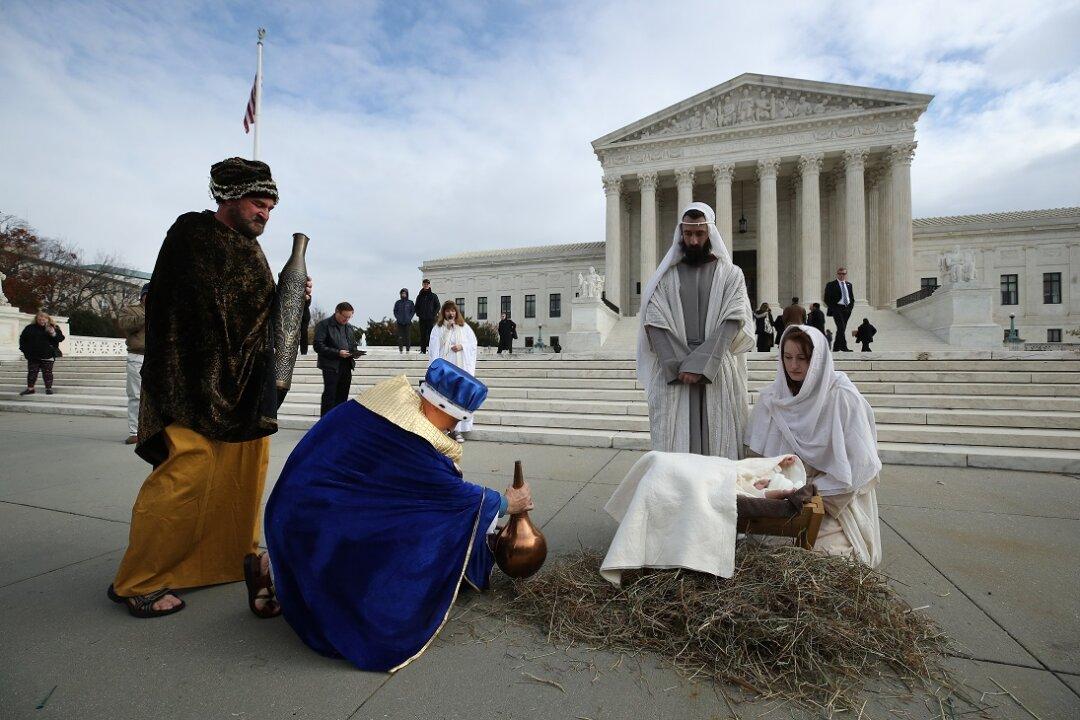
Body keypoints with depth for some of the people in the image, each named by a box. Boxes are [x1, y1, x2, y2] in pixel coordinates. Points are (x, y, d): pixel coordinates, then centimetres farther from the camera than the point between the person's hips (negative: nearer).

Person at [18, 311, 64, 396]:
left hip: (47, 356, -3)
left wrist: (54, 334, -22)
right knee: (32, 372, 8)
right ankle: (30, 388, 16)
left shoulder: (54, 328, 0)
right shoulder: (30, 328, 6)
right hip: (33, 355, 3)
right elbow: (22, 338, 14)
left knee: (47, 373, 1)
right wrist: (24, 349, 5)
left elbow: (61, 338, -3)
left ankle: (48, 388, 8)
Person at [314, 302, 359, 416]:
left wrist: (355, 353, 3)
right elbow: (318, 346, -11)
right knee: (329, 397, -5)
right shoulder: (323, 324, -4)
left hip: (346, 367, 6)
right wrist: (338, 353, -19)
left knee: (342, 397, 8)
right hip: (331, 366, -6)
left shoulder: (350, 328, 18)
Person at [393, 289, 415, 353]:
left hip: (408, 322, -1)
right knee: (400, 336, -1)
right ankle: (400, 348, 4)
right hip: (400, 322, 1)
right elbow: (395, 311, 12)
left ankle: (408, 348, 5)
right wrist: (397, 317, -2)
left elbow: (413, 311, 7)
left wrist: (410, 318, -5)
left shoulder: (410, 302, 4)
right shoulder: (398, 302, 7)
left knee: (407, 336, -2)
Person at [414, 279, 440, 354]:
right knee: (423, 335, 4)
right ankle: (423, 350, 9)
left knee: (431, 334, -6)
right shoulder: (419, 296, 12)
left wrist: (434, 314, -6)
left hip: (431, 319, -2)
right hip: (422, 319, 3)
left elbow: (437, 306, 5)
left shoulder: (434, 296, 5)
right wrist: (418, 314, 3)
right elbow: (416, 306, 17)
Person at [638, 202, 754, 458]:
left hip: (718, 371, 0)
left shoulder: (730, 274, 7)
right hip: (673, 373, 0)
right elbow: (654, 323, -2)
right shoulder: (666, 276, 9)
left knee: (719, 442, 1)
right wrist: (680, 366, -12)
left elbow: (732, 321, -5)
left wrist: (699, 365, -16)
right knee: (675, 441, -1)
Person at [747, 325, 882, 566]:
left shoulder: (843, 397, -10)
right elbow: (757, 454, 7)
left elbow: (858, 461, -10)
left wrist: (815, 492, -13)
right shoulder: (771, 398, 3)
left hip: (836, 499, -2)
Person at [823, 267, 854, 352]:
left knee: (841, 329, 7)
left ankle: (836, 347, 14)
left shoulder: (849, 284, 17)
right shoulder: (831, 285, 0)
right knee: (841, 328, -17)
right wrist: (833, 308, -10)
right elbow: (827, 299, -3)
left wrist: (850, 307, 6)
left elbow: (852, 298, 21)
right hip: (837, 308, -6)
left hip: (847, 309, 6)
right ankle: (844, 347, -18)